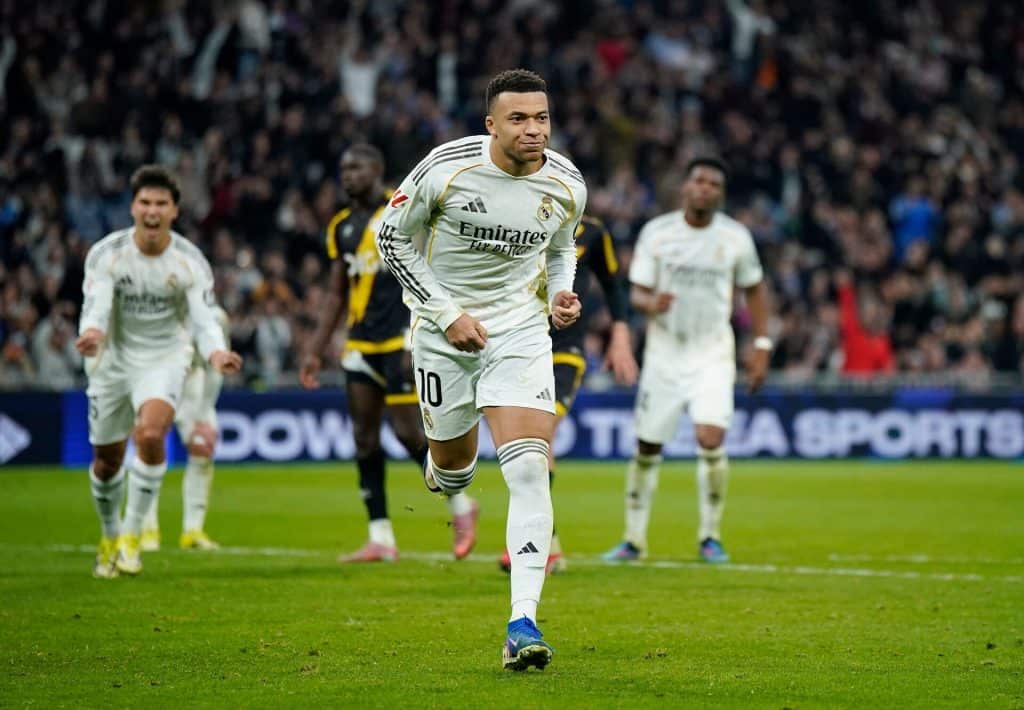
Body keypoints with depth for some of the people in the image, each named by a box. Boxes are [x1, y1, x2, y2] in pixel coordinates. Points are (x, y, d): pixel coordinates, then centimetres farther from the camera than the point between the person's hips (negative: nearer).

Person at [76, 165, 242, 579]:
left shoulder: (190, 262, -12)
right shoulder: (106, 254, -13)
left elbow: (203, 320, -17)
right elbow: (96, 308, -23)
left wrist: (216, 353, -39)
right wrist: (91, 333, -47)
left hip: (164, 360, -1)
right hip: (113, 359, 1)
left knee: (150, 434, -27)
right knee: (107, 459, 8)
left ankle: (132, 534, -12)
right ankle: (109, 537, 36)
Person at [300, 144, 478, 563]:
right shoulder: (341, 228, 14)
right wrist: (314, 351, 16)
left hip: (400, 337, -7)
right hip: (361, 342, 7)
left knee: (407, 430, -10)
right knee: (364, 436, 2)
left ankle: (460, 506, 11)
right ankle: (380, 538, 5)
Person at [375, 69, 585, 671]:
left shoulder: (567, 185, -6)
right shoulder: (446, 167, -16)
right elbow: (393, 238, -5)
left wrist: (561, 295, -6)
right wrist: (447, 313, -11)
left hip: (520, 331, 1)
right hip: (444, 328, 0)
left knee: (530, 470, -16)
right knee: (455, 463, 11)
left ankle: (523, 622, -19)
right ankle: (441, 480, 53)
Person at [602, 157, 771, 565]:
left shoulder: (735, 237, -2)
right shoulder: (656, 232, -4)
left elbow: (753, 290, 11)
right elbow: (636, 293, -3)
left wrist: (761, 346, 6)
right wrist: (650, 303, -27)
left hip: (712, 355, -1)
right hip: (664, 352, 1)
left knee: (711, 438, -19)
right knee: (647, 447, 5)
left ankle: (710, 535, -2)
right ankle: (634, 538, 20)